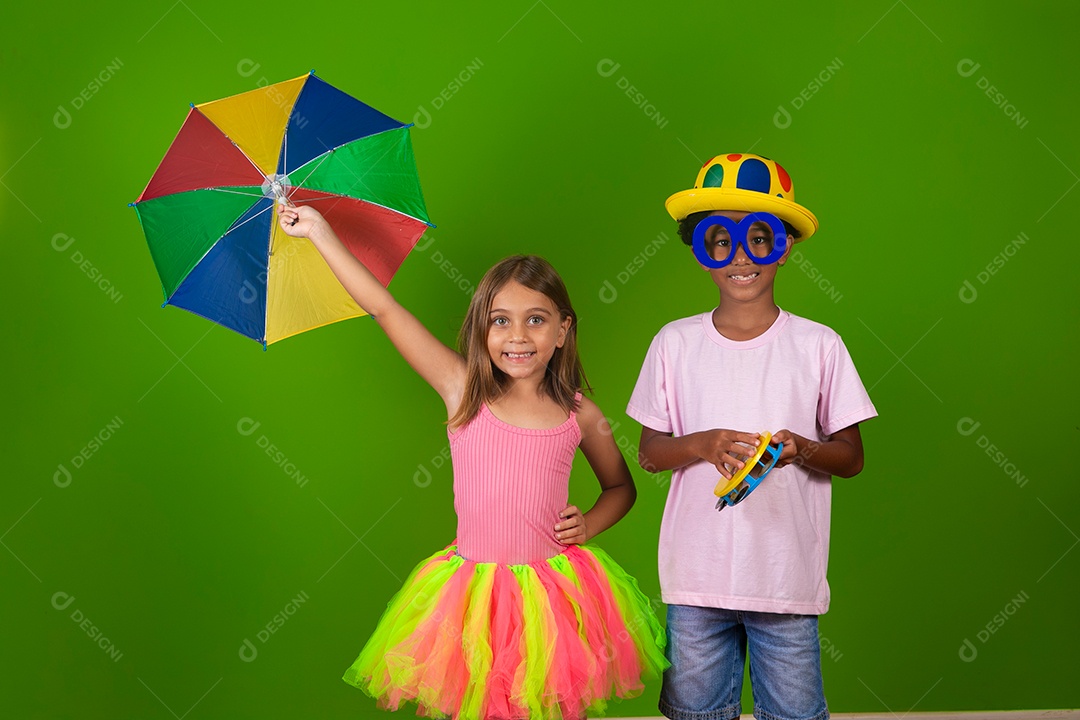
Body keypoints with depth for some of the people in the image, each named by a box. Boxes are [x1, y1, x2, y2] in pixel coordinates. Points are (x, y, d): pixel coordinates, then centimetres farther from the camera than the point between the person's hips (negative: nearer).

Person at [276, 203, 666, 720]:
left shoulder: (579, 415, 1)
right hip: (472, 591, -1)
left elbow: (620, 487, 19)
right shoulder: (464, 391, -4)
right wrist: (320, 232, -6)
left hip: (552, 591, 1)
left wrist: (589, 524, -2)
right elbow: (384, 309, -6)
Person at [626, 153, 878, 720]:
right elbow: (648, 452, 6)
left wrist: (801, 449, -17)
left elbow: (852, 457, 4)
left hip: (788, 576, -1)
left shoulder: (818, 345, -1)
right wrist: (702, 445, -14)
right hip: (696, 577, 1)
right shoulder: (675, 343, 2)